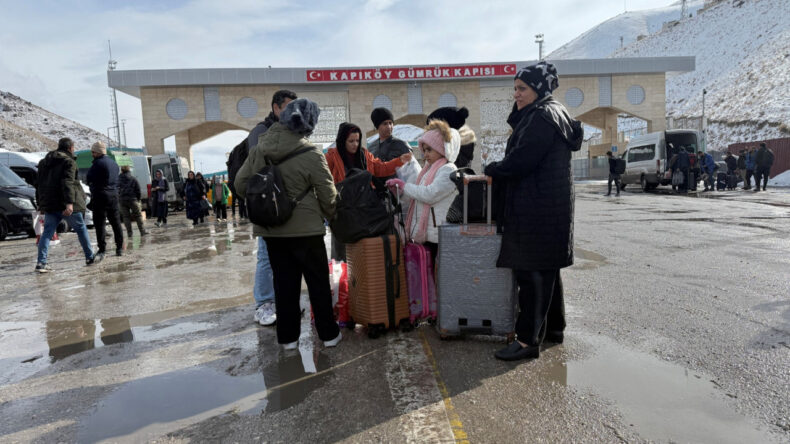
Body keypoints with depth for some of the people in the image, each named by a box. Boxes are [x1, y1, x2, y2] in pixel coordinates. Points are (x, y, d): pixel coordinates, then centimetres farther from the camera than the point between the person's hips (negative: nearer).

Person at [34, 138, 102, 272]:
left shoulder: (44, 162, 18)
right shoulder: (69, 161, -7)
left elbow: (40, 184, 20)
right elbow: (68, 183, -20)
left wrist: (40, 203, 24)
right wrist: (69, 203, -27)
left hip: (49, 204, 6)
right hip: (66, 203, -6)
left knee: (47, 232, 4)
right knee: (81, 228, 8)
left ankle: (41, 262, -5)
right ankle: (90, 257, 15)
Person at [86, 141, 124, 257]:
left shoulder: (98, 163, -11)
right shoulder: (114, 163, 14)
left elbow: (89, 178, -10)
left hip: (100, 196, -7)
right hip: (113, 195, 7)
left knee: (99, 223, -2)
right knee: (116, 223, 10)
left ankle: (102, 250, -2)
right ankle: (120, 248, 12)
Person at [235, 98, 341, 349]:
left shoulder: (259, 148, -1)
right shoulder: (311, 155, -15)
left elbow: (241, 184, 4)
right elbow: (328, 196, -9)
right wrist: (332, 217, 10)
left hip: (271, 228, 5)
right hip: (305, 228, -4)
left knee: (284, 282, 14)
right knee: (318, 281, 10)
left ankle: (288, 337, 23)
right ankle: (328, 334, 19)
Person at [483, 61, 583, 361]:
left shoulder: (542, 116, -13)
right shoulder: (552, 112, 19)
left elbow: (520, 160, -20)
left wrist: (491, 170, -7)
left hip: (539, 209, -11)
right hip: (548, 205, 11)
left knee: (532, 271, -8)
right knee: (545, 269, 16)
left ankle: (528, 339, -2)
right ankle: (553, 329, 28)